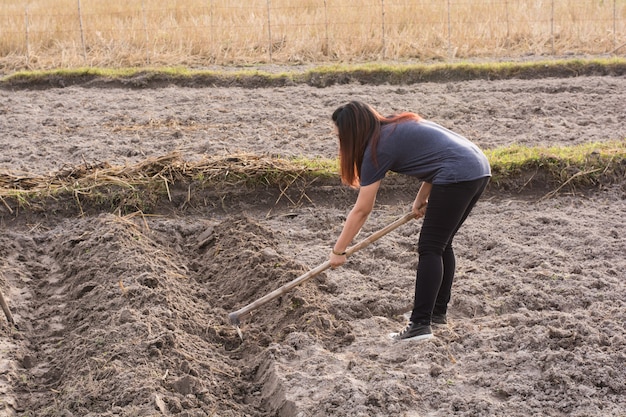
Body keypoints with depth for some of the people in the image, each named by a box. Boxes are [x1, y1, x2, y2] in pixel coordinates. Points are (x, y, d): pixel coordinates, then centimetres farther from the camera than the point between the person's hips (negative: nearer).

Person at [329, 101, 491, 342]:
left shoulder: (378, 148, -4)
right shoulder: (397, 127, 19)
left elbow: (361, 211, -2)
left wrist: (338, 251, 6)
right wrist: (421, 199, 20)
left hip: (457, 176, -9)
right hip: (479, 168, 9)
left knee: (429, 249, -5)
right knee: (442, 245, 19)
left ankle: (421, 325, -9)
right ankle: (438, 312, 27)